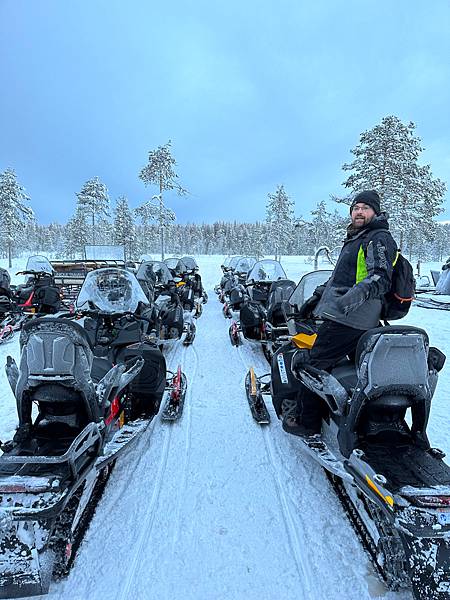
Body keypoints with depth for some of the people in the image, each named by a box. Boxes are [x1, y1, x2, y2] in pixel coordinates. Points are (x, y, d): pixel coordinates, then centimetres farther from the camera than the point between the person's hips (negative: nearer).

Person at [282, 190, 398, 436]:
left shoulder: (379, 239, -6)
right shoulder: (355, 238, 24)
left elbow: (381, 277, -20)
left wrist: (358, 293, -37)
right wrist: (317, 296, 29)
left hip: (348, 318, -10)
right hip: (344, 316, 10)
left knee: (316, 363, -8)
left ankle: (305, 420, 2)